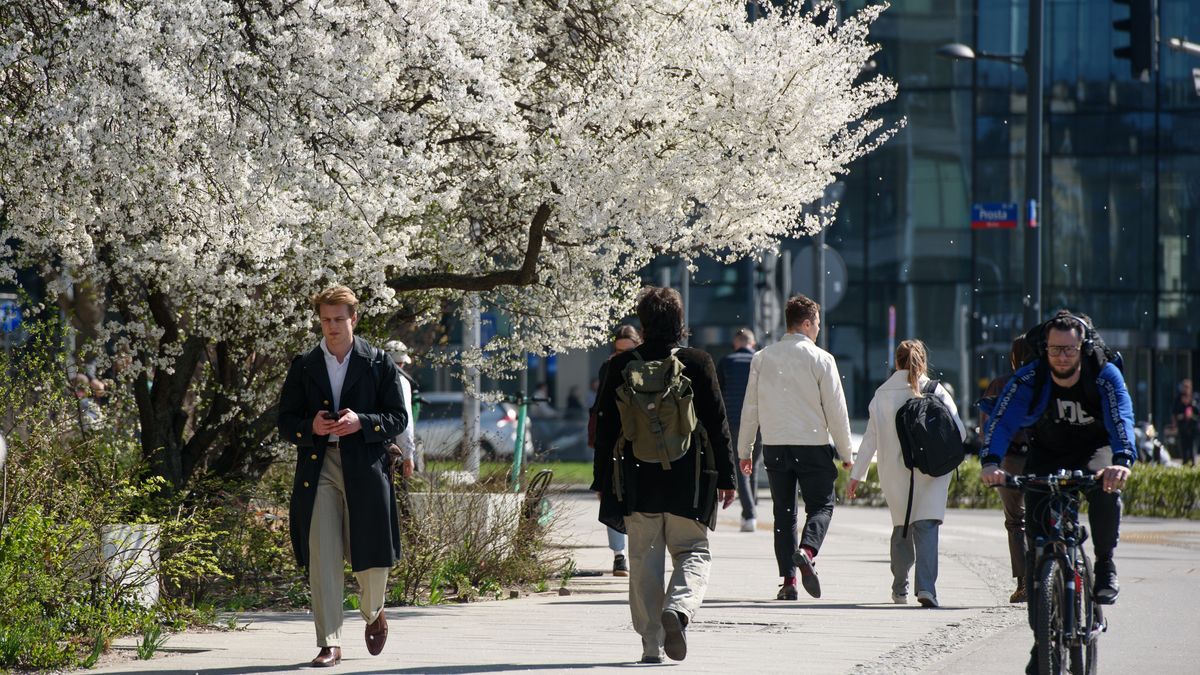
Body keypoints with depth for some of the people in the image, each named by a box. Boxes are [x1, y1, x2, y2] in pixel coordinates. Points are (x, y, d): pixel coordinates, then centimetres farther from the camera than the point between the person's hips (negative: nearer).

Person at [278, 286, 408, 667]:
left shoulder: (378, 364, 6)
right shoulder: (303, 367, 10)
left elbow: (398, 419, 3)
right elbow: (285, 422, 11)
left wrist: (361, 422, -14)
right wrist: (310, 427, -10)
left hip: (365, 468, -1)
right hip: (317, 468, 1)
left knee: (371, 558, 4)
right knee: (322, 560, -7)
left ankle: (373, 614, 36)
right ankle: (329, 644, -5)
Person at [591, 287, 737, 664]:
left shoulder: (621, 366, 0)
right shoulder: (698, 363, -3)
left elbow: (605, 426, 3)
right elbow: (717, 424, -2)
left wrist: (603, 480, 10)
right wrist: (725, 477, 5)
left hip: (637, 479, 1)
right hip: (687, 479, -1)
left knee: (644, 559, 7)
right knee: (693, 552, 11)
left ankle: (651, 643, 5)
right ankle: (678, 607, -17)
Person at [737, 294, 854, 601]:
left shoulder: (762, 358, 4)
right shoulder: (821, 359, -6)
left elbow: (750, 408, 7)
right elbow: (836, 410, -5)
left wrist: (744, 450, 15)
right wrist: (845, 453, 4)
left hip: (774, 446, 3)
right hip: (813, 446, -3)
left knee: (783, 512, 10)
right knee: (821, 505, 8)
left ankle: (788, 580, 5)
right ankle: (807, 551, -20)